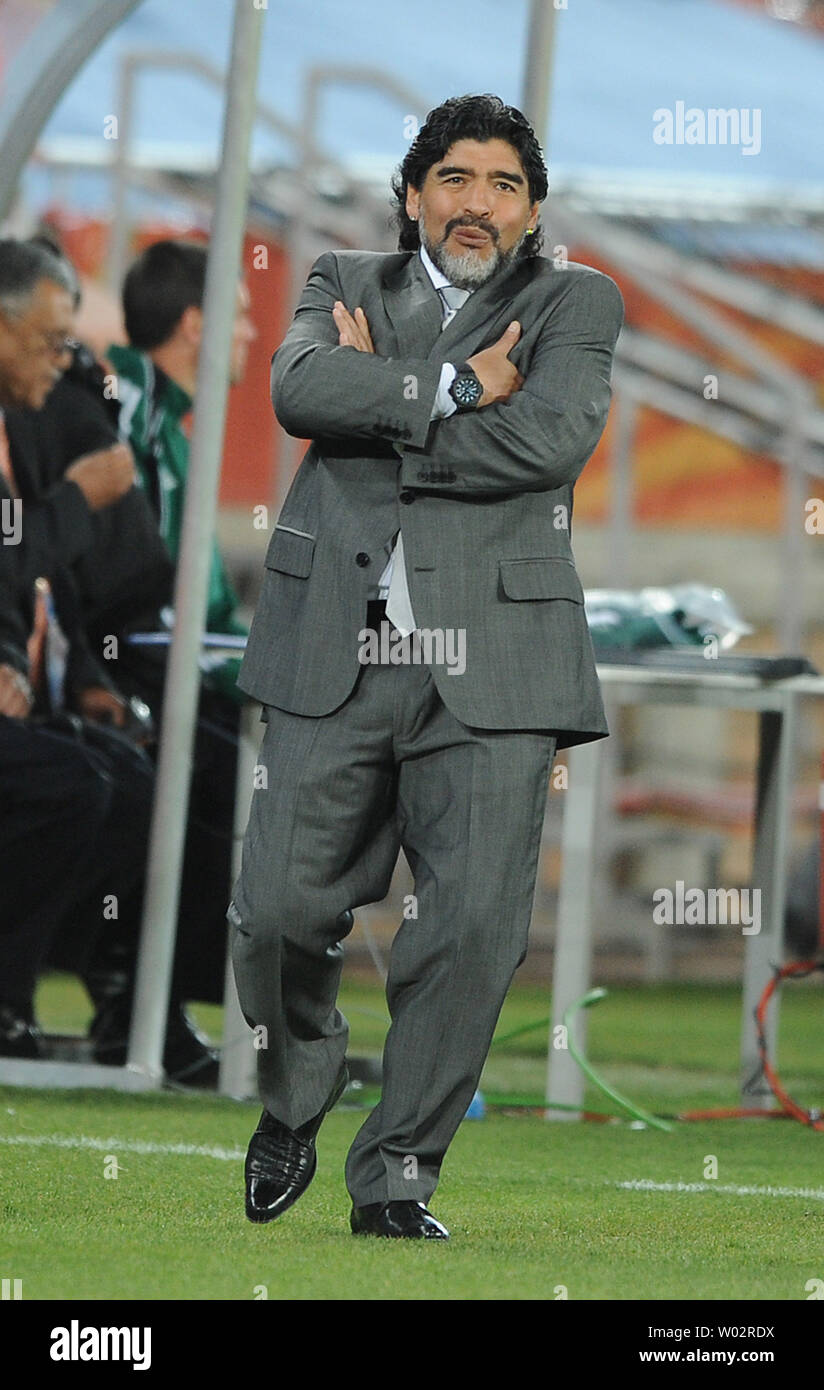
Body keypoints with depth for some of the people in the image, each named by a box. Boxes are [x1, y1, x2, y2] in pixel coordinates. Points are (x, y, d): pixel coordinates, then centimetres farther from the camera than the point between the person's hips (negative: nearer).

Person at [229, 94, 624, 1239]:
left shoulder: (576, 305, 11)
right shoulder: (345, 285, 16)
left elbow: (552, 438, -9)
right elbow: (300, 389, -6)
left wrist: (379, 404, -3)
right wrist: (455, 390, -11)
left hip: (490, 663, -1)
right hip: (334, 651, 1)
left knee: (474, 930, -7)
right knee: (281, 909, -1)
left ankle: (397, 1174, 5)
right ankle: (293, 1103, 28)